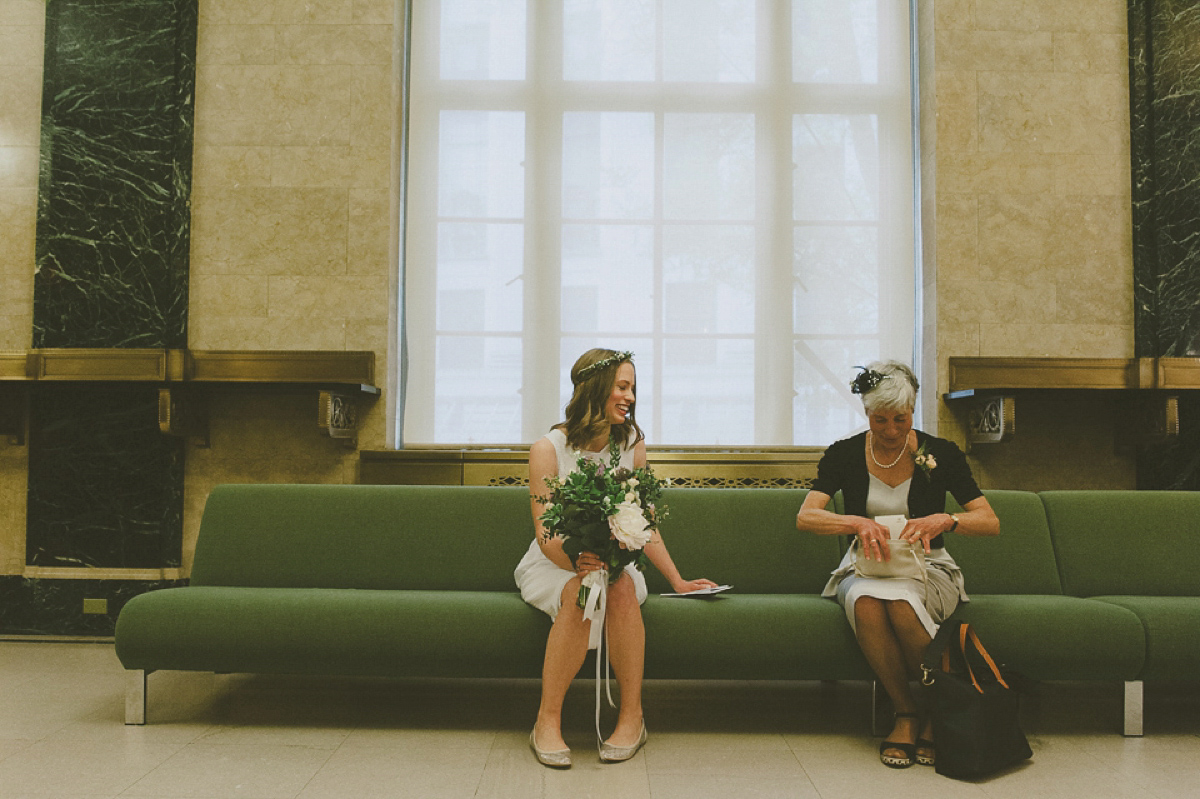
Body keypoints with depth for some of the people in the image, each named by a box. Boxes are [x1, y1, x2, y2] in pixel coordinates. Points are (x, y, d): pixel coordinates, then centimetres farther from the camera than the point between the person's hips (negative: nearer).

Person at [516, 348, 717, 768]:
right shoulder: (548, 449, -9)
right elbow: (546, 536, -14)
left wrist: (677, 580, 3)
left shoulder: (632, 445, 2)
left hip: (612, 560, 3)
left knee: (621, 587, -33)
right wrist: (576, 561, -35)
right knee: (580, 592, -36)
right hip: (553, 564, -2)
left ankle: (632, 717, -20)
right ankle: (548, 721, -24)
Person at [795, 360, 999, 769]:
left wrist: (945, 520, -26)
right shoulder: (844, 454, -1)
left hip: (927, 571, -1)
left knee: (900, 600, -37)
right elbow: (805, 516, -12)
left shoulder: (940, 453, -2)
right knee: (865, 600, -36)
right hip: (865, 569, 1)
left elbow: (990, 522, -5)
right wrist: (857, 523, -31)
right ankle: (906, 714, -16)